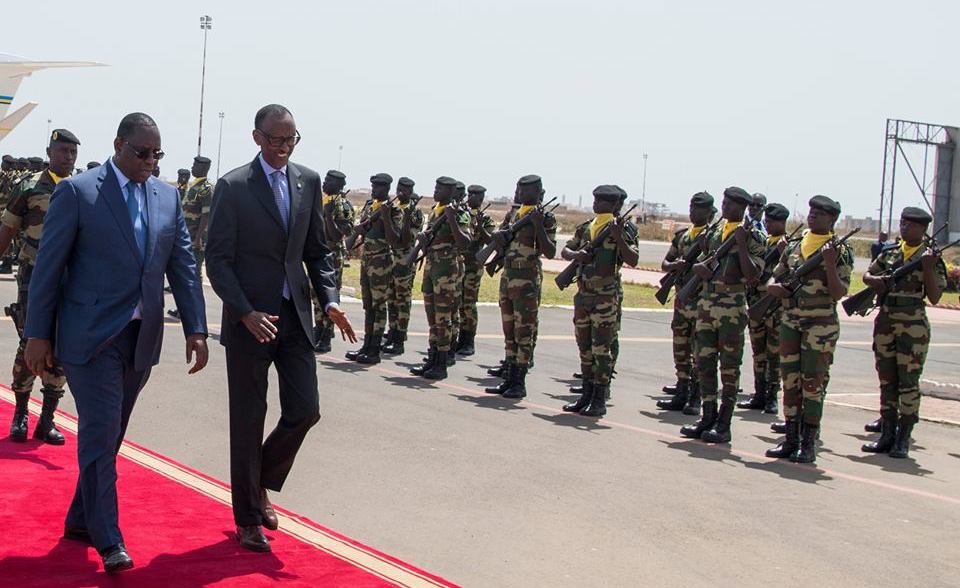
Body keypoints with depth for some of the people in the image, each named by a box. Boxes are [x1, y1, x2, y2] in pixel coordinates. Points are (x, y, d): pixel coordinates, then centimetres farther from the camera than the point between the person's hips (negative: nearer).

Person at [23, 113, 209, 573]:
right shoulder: (77, 192, -7)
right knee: (100, 433, -7)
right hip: (91, 336, -5)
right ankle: (108, 540, -2)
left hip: (142, 337, 5)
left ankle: (80, 518, 30)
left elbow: (183, 266, 10)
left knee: (110, 433, 13)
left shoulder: (167, 197, 9)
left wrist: (196, 329, 4)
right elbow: (48, 266, -6)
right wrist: (37, 334, -7)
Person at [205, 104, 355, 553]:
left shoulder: (308, 182, 7)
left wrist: (330, 299, -2)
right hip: (249, 318, -4)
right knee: (248, 420, 5)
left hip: (295, 316, 4)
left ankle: (261, 483, 30)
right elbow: (218, 260, -8)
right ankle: (248, 519, 18)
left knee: (304, 411, 3)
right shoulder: (233, 186, -7)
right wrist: (245, 313, -20)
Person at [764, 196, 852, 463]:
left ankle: (808, 444, 4)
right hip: (790, 322, 5)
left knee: (813, 385, -2)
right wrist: (778, 288, -7)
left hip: (821, 325, -5)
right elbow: (772, 283, 15)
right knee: (790, 382, 7)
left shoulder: (841, 252, -3)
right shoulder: (793, 248, 11)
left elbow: (838, 293, -12)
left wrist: (830, 264, -23)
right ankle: (791, 440, 15)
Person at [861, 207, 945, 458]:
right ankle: (887, 435, 16)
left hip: (913, 326, -5)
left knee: (909, 382, -2)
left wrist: (927, 269, -19)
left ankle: (903, 438, 4)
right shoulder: (889, 253, 9)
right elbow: (867, 275, 19)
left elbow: (934, 298, -7)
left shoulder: (930, 258, -2)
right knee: (887, 380, 9)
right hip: (885, 322, 5)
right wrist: (876, 281, -4)